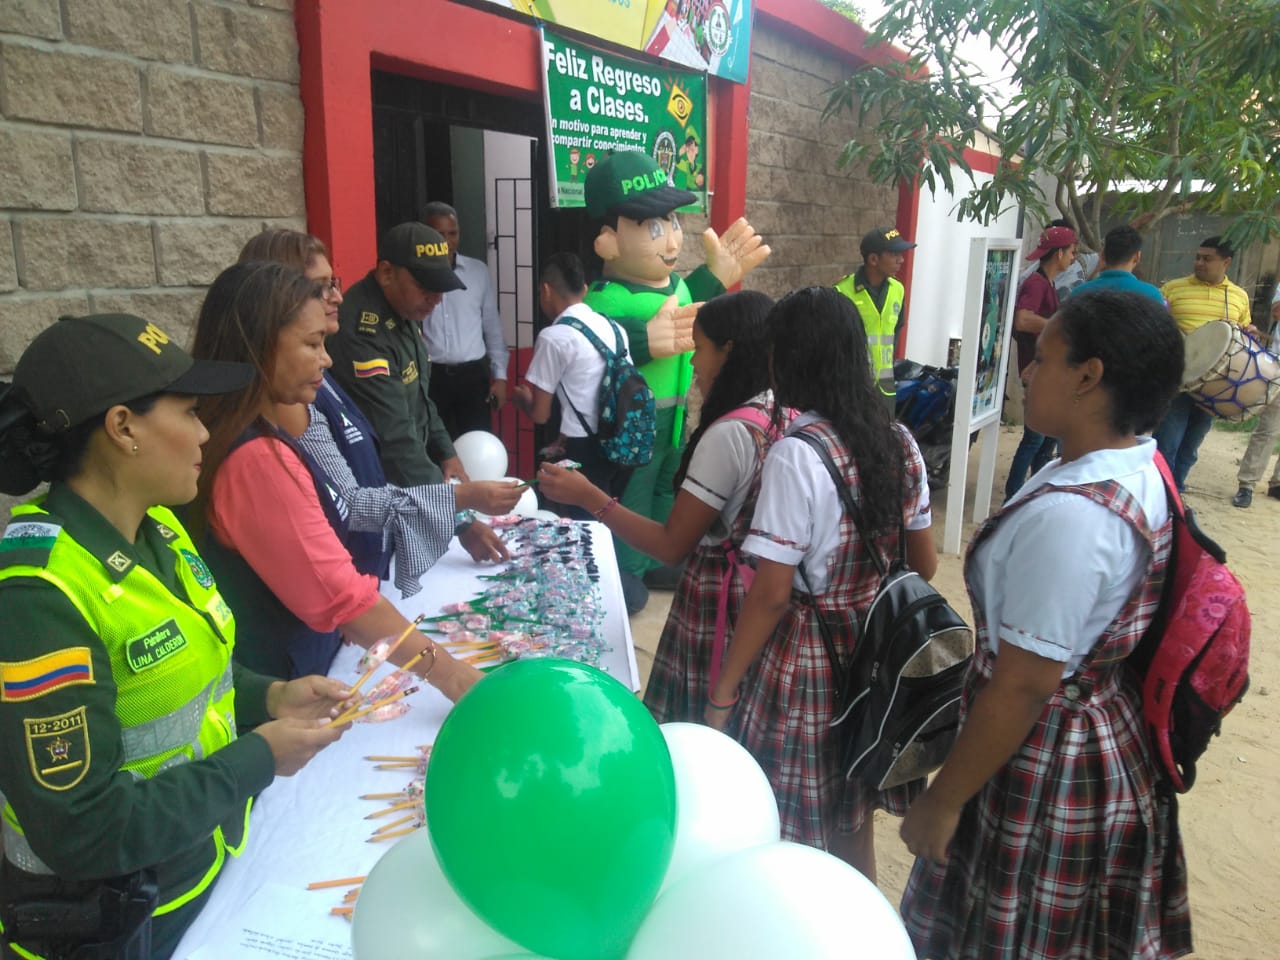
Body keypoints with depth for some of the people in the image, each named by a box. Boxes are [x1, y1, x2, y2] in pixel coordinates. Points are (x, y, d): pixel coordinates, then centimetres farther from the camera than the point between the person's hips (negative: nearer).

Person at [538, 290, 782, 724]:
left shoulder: (729, 433, -23)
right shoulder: (787, 416, 2)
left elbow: (671, 545, -19)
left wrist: (587, 496, -14)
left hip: (719, 602, -8)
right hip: (763, 595, 8)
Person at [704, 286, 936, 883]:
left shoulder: (796, 455, -20)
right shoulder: (901, 445, 1)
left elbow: (771, 594, -19)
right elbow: (924, 564, 9)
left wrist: (723, 694, -10)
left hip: (803, 662, -7)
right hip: (874, 658, 7)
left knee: (790, 843, 12)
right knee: (853, 829, 24)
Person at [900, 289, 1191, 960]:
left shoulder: (1067, 515, -32)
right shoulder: (1143, 470, -2)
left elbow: (1023, 686, -27)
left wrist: (943, 801, -16)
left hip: (1044, 772, -8)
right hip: (1108, 748, 9)